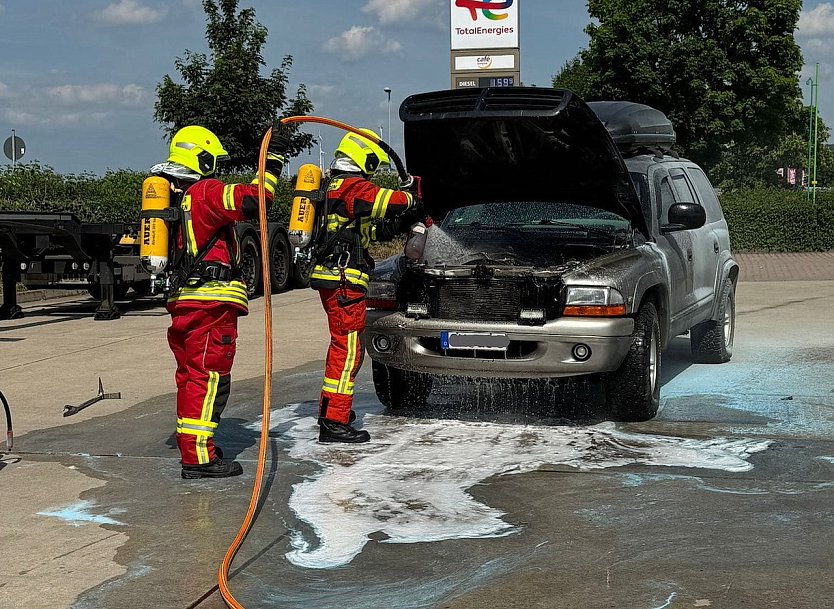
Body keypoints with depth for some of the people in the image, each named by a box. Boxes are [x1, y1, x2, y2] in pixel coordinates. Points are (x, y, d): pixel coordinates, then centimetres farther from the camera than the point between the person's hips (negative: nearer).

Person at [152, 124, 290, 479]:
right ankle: (198, 457, -10)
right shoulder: (206, 192, -10)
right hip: (211, 303, -9)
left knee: (190, 376, 18)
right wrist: (273, 161, -18)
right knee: (209, 377, -8)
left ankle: (190, 445, 29)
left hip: (182, 302, 9)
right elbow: (250, 200, -24)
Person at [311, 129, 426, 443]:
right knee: (347, 348, -10)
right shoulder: (353, 187, -11)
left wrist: (399, 224, 21)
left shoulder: (335, 187, 22)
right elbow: (389, 201, -26)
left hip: (330, 276, 11)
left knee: (342, 345, 21)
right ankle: (334, 422, -11)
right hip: (344, 278, -11)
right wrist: (410, 198, -3)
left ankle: (329, 408, 30)